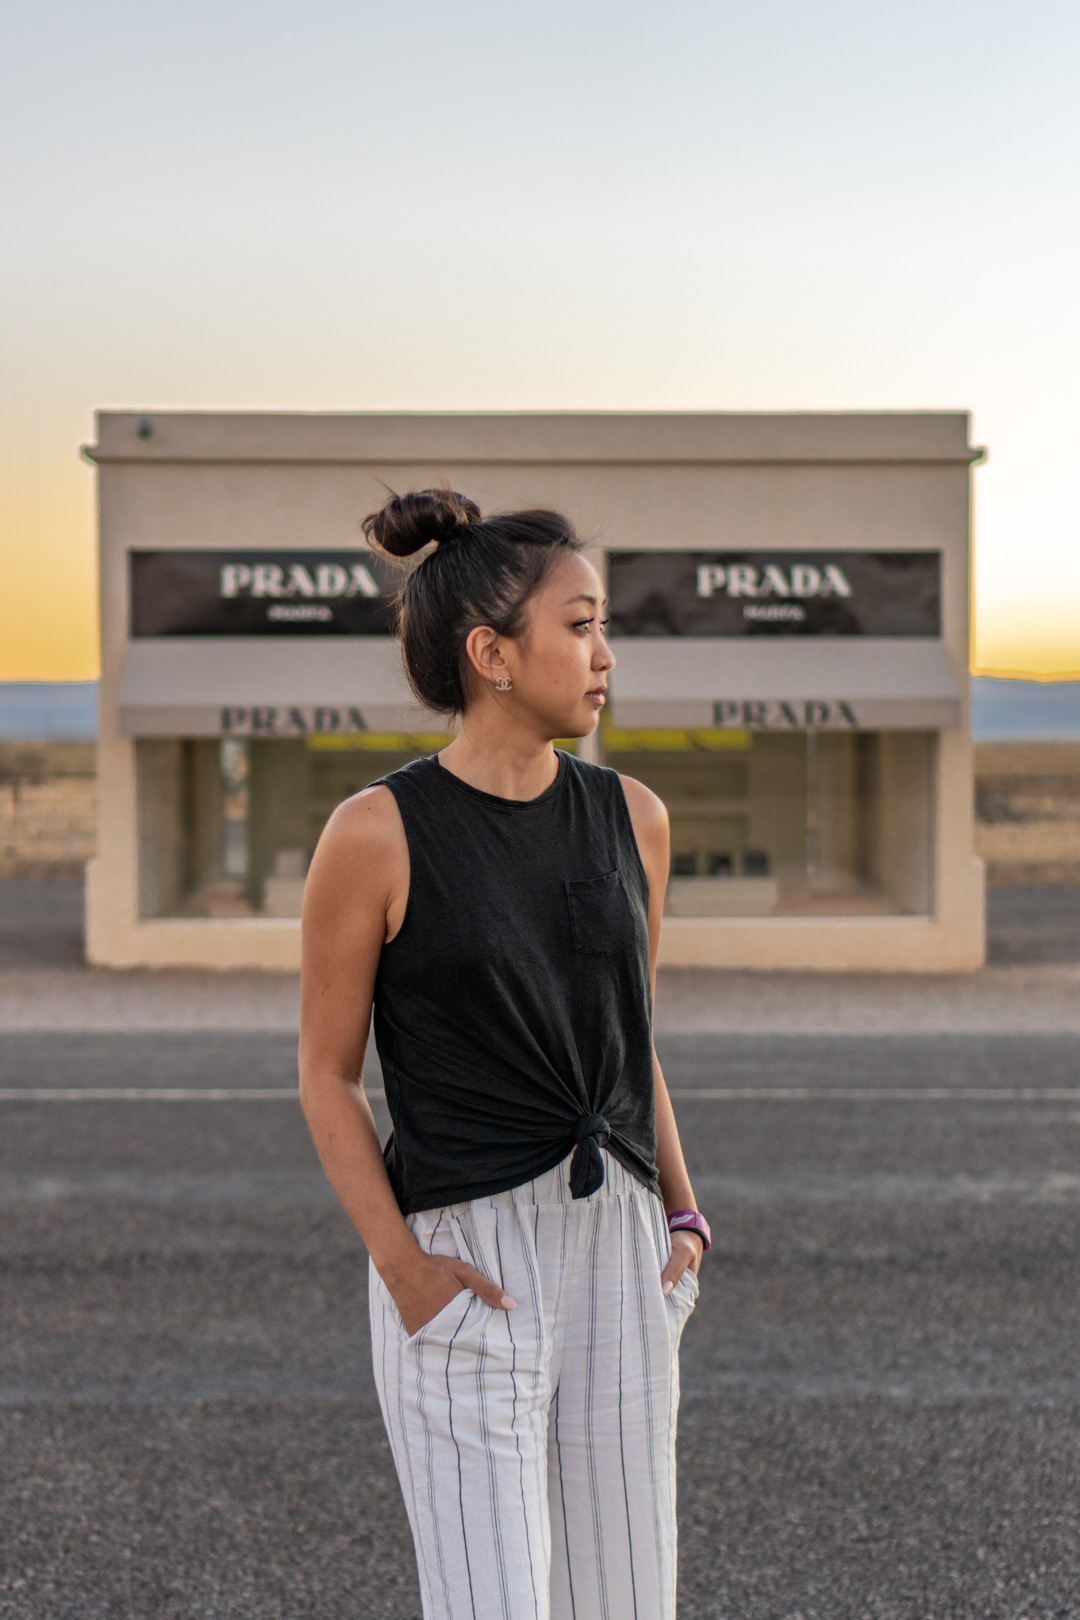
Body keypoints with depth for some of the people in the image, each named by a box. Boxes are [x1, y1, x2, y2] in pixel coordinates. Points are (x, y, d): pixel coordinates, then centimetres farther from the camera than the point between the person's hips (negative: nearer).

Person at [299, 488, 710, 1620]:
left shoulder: (630, 818, 5)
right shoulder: (376, 834, -10)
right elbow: (326, 1074, -4)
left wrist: (682, 1217, 4)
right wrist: (400, 1266, -14)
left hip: (619, 1256, 5)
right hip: (462, 1268, -5)